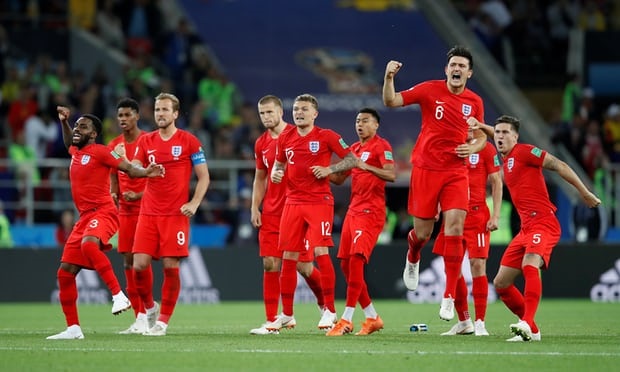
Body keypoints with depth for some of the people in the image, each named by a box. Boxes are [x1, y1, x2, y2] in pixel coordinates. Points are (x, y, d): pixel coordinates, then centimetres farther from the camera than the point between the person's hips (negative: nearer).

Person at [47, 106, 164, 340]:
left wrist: (146, 172, -27)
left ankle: (118, 295, -38)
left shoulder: (100, 151, -5)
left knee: (88, 244, -40)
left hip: (103, 213, -9)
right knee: (65, 273, 4)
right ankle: (73, 328, 11)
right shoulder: (76, 152, 17)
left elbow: (128, 168, -9)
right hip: (84, 218, 9)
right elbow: (69, 143, 42)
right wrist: (63, 121, 30)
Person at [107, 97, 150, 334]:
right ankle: (139, 317, 6)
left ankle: (144, 317, -9)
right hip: (124, 210, 6)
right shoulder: (114, 146, 11)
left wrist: (139, 195, -18)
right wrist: (113, 195, -1)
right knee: (128, 262, 2)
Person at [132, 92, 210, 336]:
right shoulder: (145, 141, 10)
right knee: (139, 264, -7)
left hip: (176, 214, -3)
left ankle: (163, 320, 4)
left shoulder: (189, 141, 1)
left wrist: (194, 204, -9)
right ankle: (150, 307, 18)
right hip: (149, 213, 3)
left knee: (171, 267, -6)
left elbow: (204, 177, 3)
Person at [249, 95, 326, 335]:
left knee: (304, 266, -2)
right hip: (271, 213, 5)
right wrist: (255, 208, 7)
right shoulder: (261, 144, 11)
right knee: (270, 264, -3)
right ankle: (271, 321, -2)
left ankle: (325, 304, 26)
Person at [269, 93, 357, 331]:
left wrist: (329, 169, -16)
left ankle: (330, 311, -4)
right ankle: (286, 314, 14)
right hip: (293, 203, 5)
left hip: (319, 202, -5)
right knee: (288, 258, 4)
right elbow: (279, 163, 24)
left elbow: (352, 160, -2)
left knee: (321, 252, -15)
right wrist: (275, 173, 1)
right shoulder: (285, 139, 10)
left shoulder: (326, 136, -4)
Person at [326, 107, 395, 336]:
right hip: (353, 210, 9)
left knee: (356, 260, -17)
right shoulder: (354, 148, 19)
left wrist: (366, 166, -30)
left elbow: (391, 175, -18)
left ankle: (346, 319, -18)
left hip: (371, 212, -9)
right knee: (345, 264, 6)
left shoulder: (381, 146, -5)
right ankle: (372, 317, 17)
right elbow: (340, 178, 24)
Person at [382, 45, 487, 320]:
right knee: (423, 233, 3)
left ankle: (449, 296, -10)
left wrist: (473, 147, -4)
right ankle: (413, 258, 44)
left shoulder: (475, 102, 5)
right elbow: (391, 101, -4)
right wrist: (389, 78, -21)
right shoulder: (430, 90, -3)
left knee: (455, 227, -14)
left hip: (456, 172, 1)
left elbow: (480, 136, 18)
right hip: (425, 169, -1)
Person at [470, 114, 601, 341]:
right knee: (500, 284, 6)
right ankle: (531, 330, 13)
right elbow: (498, 140, 39)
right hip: (526, 227, 9)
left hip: (543, 223, -9)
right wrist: (481, 127, 24)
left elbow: (559, 166, -9)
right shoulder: (505, 160, 17)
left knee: (530, 265, -33)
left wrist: (584, 192, -12)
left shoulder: (524, 151, -5)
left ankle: (526, 325, -42)